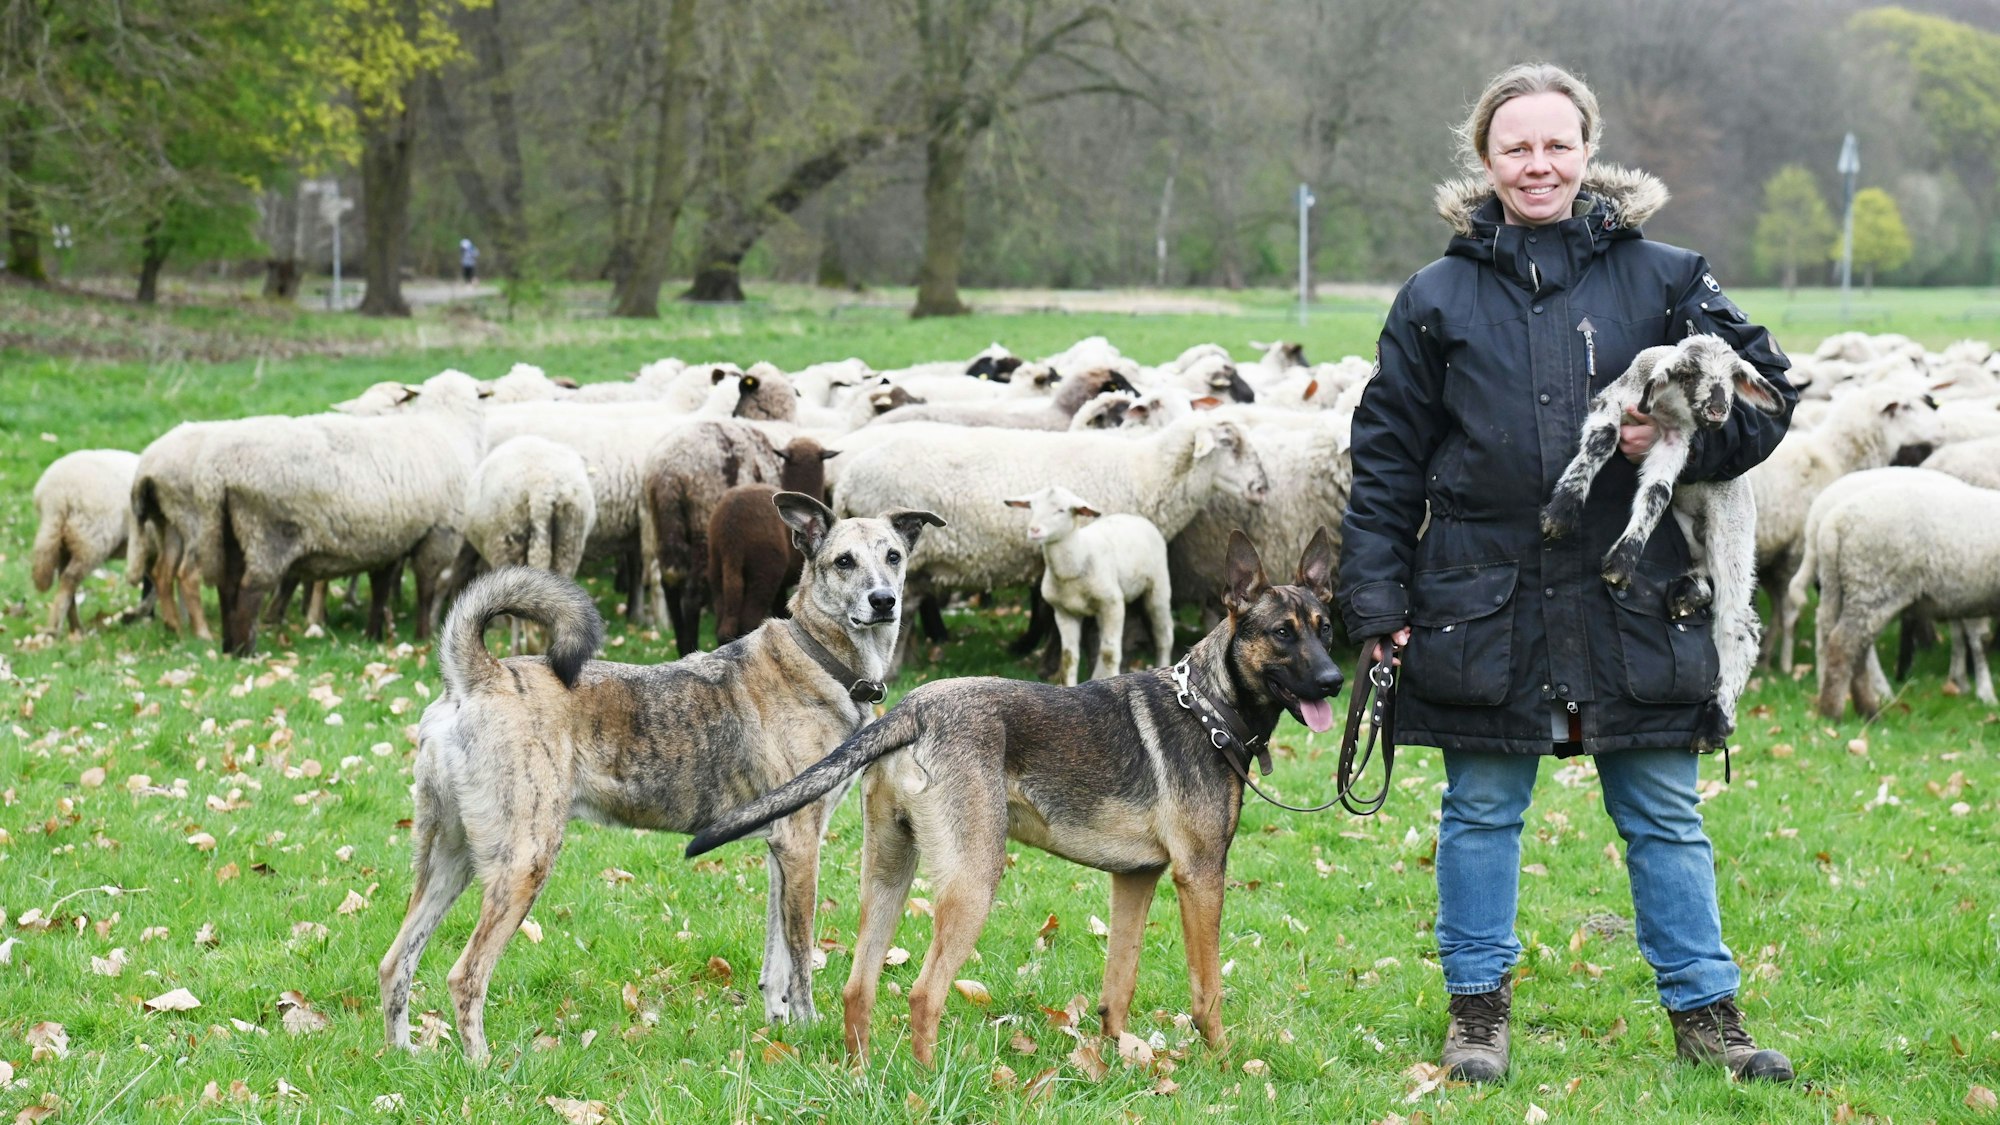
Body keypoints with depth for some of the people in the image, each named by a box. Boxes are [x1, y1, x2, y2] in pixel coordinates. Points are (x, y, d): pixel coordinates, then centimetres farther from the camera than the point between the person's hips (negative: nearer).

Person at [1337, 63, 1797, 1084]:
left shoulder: (1661, 280, 4)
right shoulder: (1438, 298, 4)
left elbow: (1768, 390, 8)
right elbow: (1386, 457, 5)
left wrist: (1683, 440, -11)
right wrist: (1377, 602, 0)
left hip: (1633, 604, 0)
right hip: (1483, 606, 0)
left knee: (1664, 816, 7)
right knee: (1482, 811, 9)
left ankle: (1704, 1012, 17)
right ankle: (1478, 1011, 22)